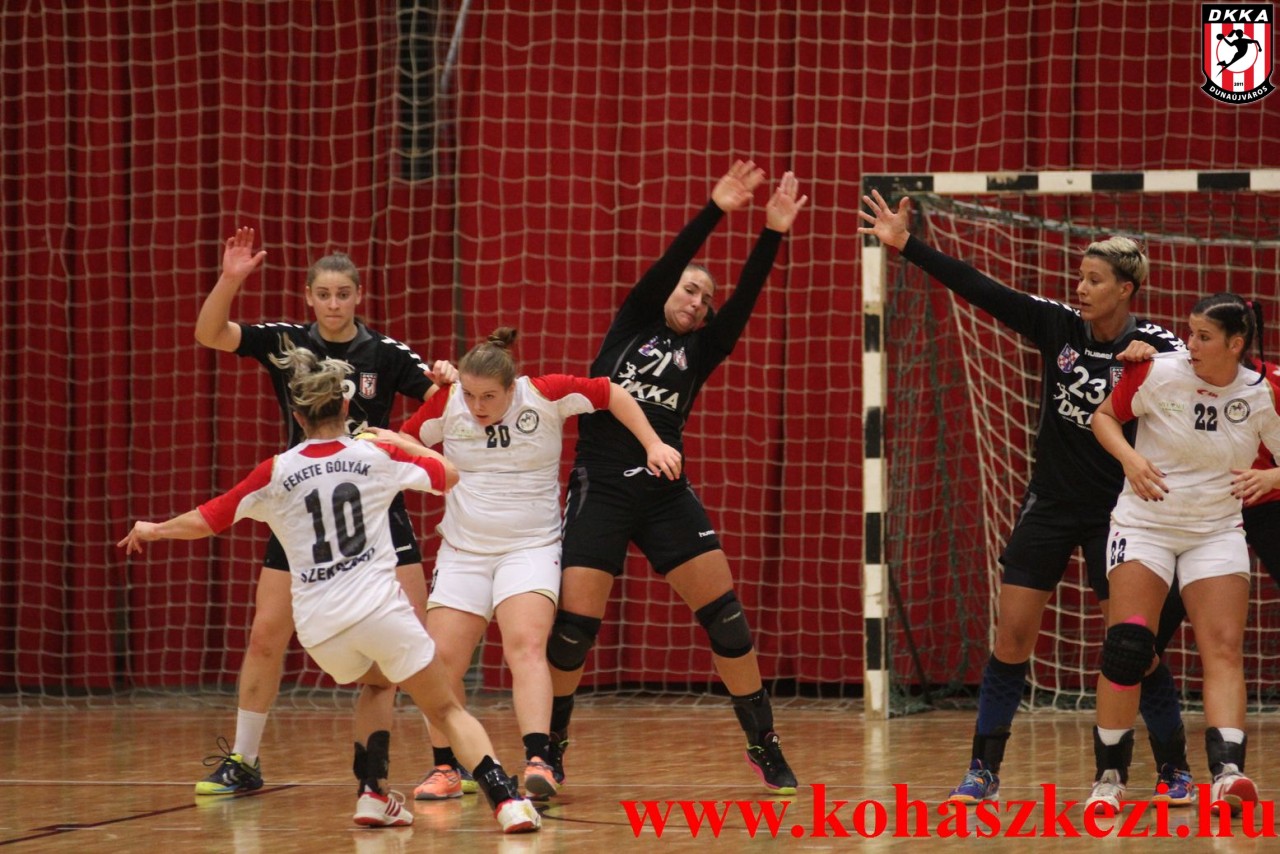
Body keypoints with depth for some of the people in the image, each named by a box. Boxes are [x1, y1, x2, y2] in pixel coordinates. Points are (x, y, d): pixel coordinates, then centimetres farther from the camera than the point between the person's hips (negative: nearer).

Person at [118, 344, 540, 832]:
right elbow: (447, 475, 20)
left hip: (319, 626, 2)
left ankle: (373, 793, 17)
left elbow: (205, 521, 8)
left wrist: (155, 530, 26)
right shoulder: (377, 456, 5)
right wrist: (402, 442, 36)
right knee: (446, 709, 3)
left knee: (376, 683, 32)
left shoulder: (277, 473, 4)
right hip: (379, 608, -2)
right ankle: (506, 798, -16)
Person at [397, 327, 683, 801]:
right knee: (440, 660, -4)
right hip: (462, 550, 3)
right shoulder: (446, 406, -4)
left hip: (531, 548, -3)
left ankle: (538, 761, -35)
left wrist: (653, 445, -7)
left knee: (526, 646, -24)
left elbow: (612, 395, -1)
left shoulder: (546, 395, -10)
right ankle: (445, 769, 13)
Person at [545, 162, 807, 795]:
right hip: (601, 489, -3)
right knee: (573, 623, -9)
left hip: (667, 493, 3)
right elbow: (662, 270, -5)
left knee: (724, 613, -5)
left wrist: (772, 235, -10)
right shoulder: (630, 330, 9)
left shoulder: (698, 353, 14)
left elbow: (744, 301, 1)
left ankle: (764, 747, 4)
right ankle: (550, 750, 10)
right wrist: (714, 213, -15)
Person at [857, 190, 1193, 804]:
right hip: (1049, 506, 3)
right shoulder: (1057, 326, -2)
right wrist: (906, 245, -11)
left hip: (1115, 513, -3)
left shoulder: (1151, 345, -10)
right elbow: (978, 288, -6)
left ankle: (1174, 770, 9)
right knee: (1011, 637, 0)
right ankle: (984, 770, 7)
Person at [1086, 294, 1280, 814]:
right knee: (1126, 649, -11)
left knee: (1225, 651, -13)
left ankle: (1226, 775, -23)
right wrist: (1129, 458, -17)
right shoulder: (1158, 372, -12)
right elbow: (1104, 415, 1)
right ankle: (1110, 777, 1)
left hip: (1217, 532, 1)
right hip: (1145, 523, -1)